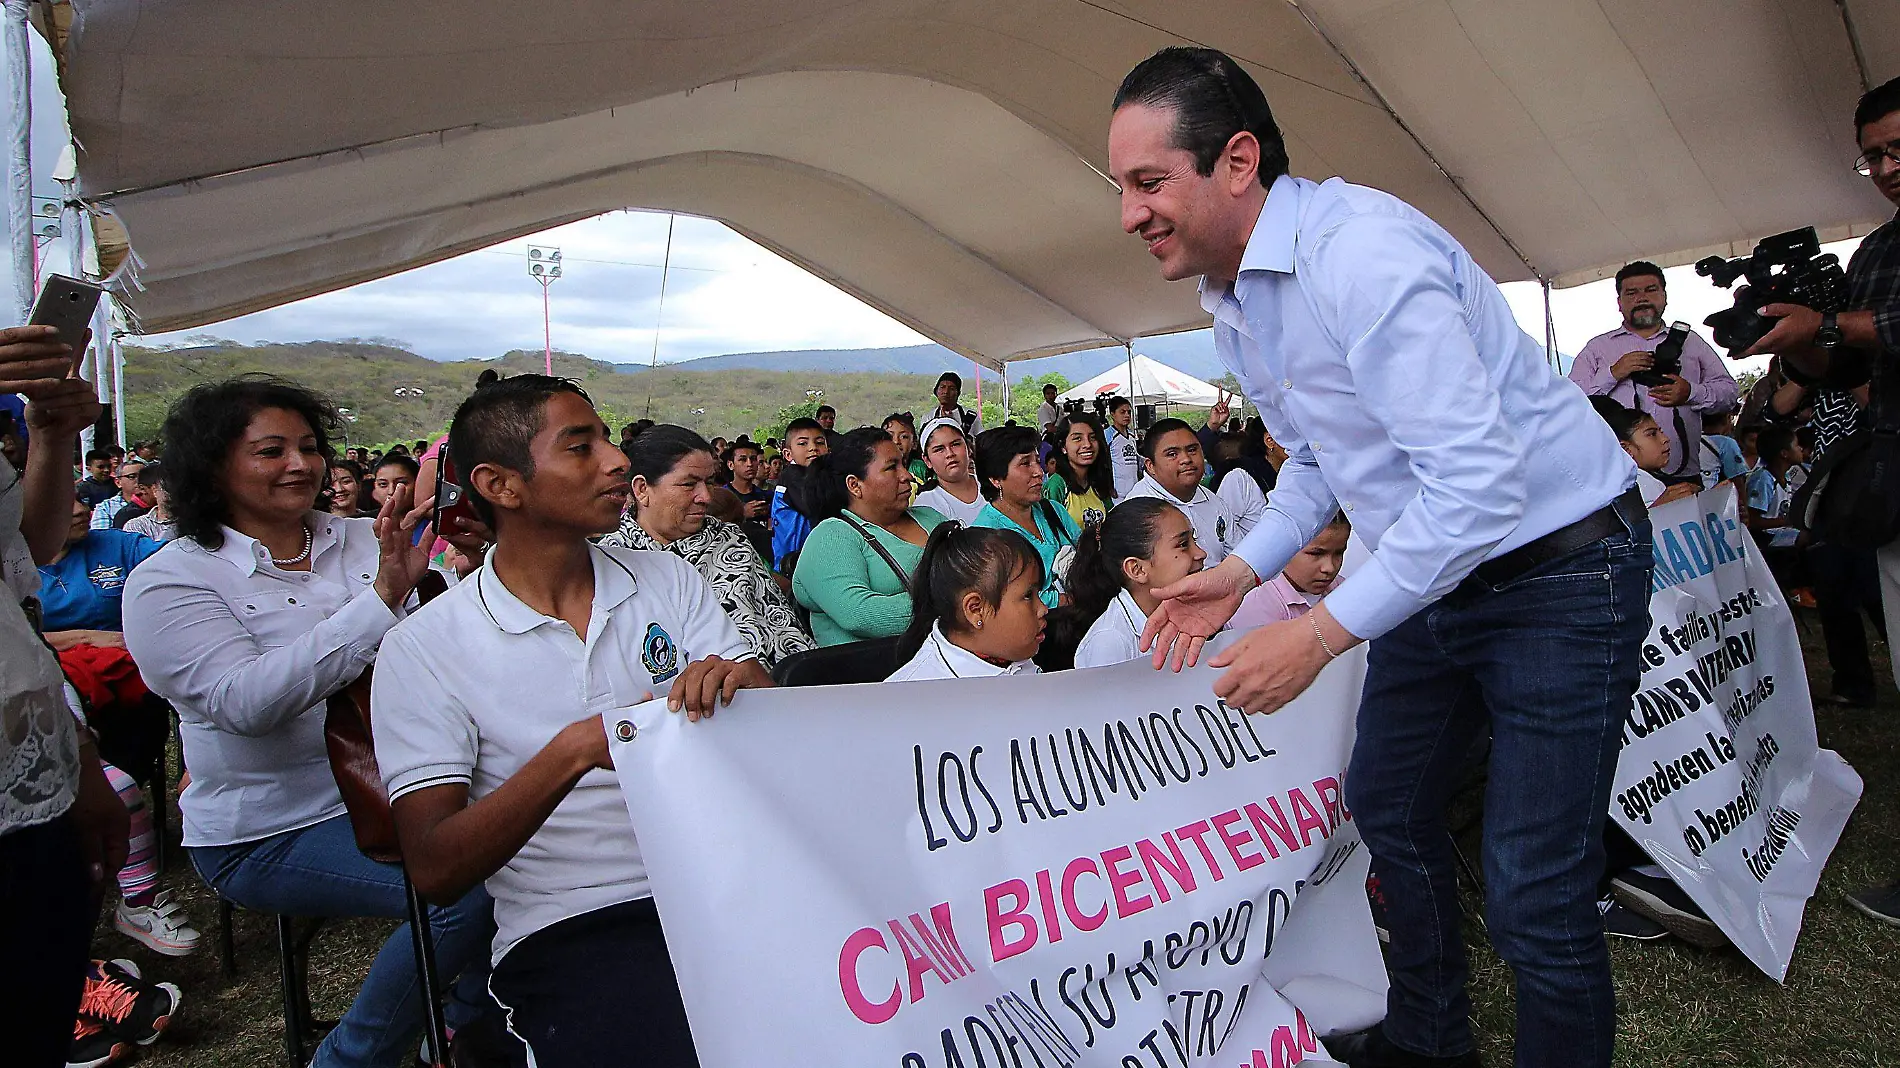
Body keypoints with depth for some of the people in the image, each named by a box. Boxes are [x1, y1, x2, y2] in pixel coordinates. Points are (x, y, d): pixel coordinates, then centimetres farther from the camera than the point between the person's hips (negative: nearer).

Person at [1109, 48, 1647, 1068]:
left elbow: (1479, 481, -32)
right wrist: (1242, 570, 5)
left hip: (1558, 571, -9)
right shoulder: (1231, 303, 4)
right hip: (1432, 574, 9)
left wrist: (1322, 632, -28)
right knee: (1386, 803, 20)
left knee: (1533, 897, -7)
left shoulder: (1360, 249, -27)